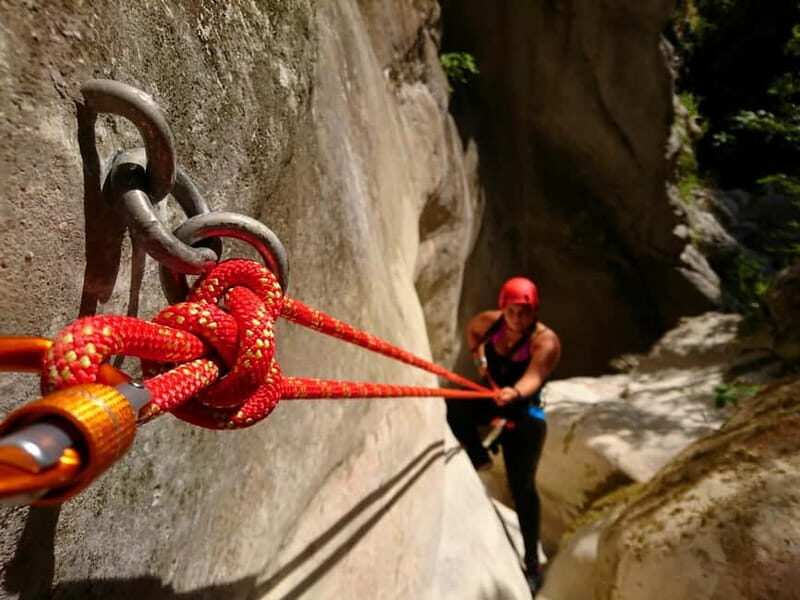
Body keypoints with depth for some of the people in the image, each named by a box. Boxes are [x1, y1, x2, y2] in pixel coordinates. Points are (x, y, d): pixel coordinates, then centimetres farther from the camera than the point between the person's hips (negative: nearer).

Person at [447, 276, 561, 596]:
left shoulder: (545, 341, -23)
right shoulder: (490, 321, -10)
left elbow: (533, 378, -39)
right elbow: (471, 328, 14)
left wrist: (515, 393, -60)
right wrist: (479, 357, 2)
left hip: (524, 414, -4)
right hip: (492, 399, 5)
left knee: (522, 486, -8)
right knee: (454, 404, -26)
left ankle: (532, 564, 10)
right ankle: (479, 457, 1)